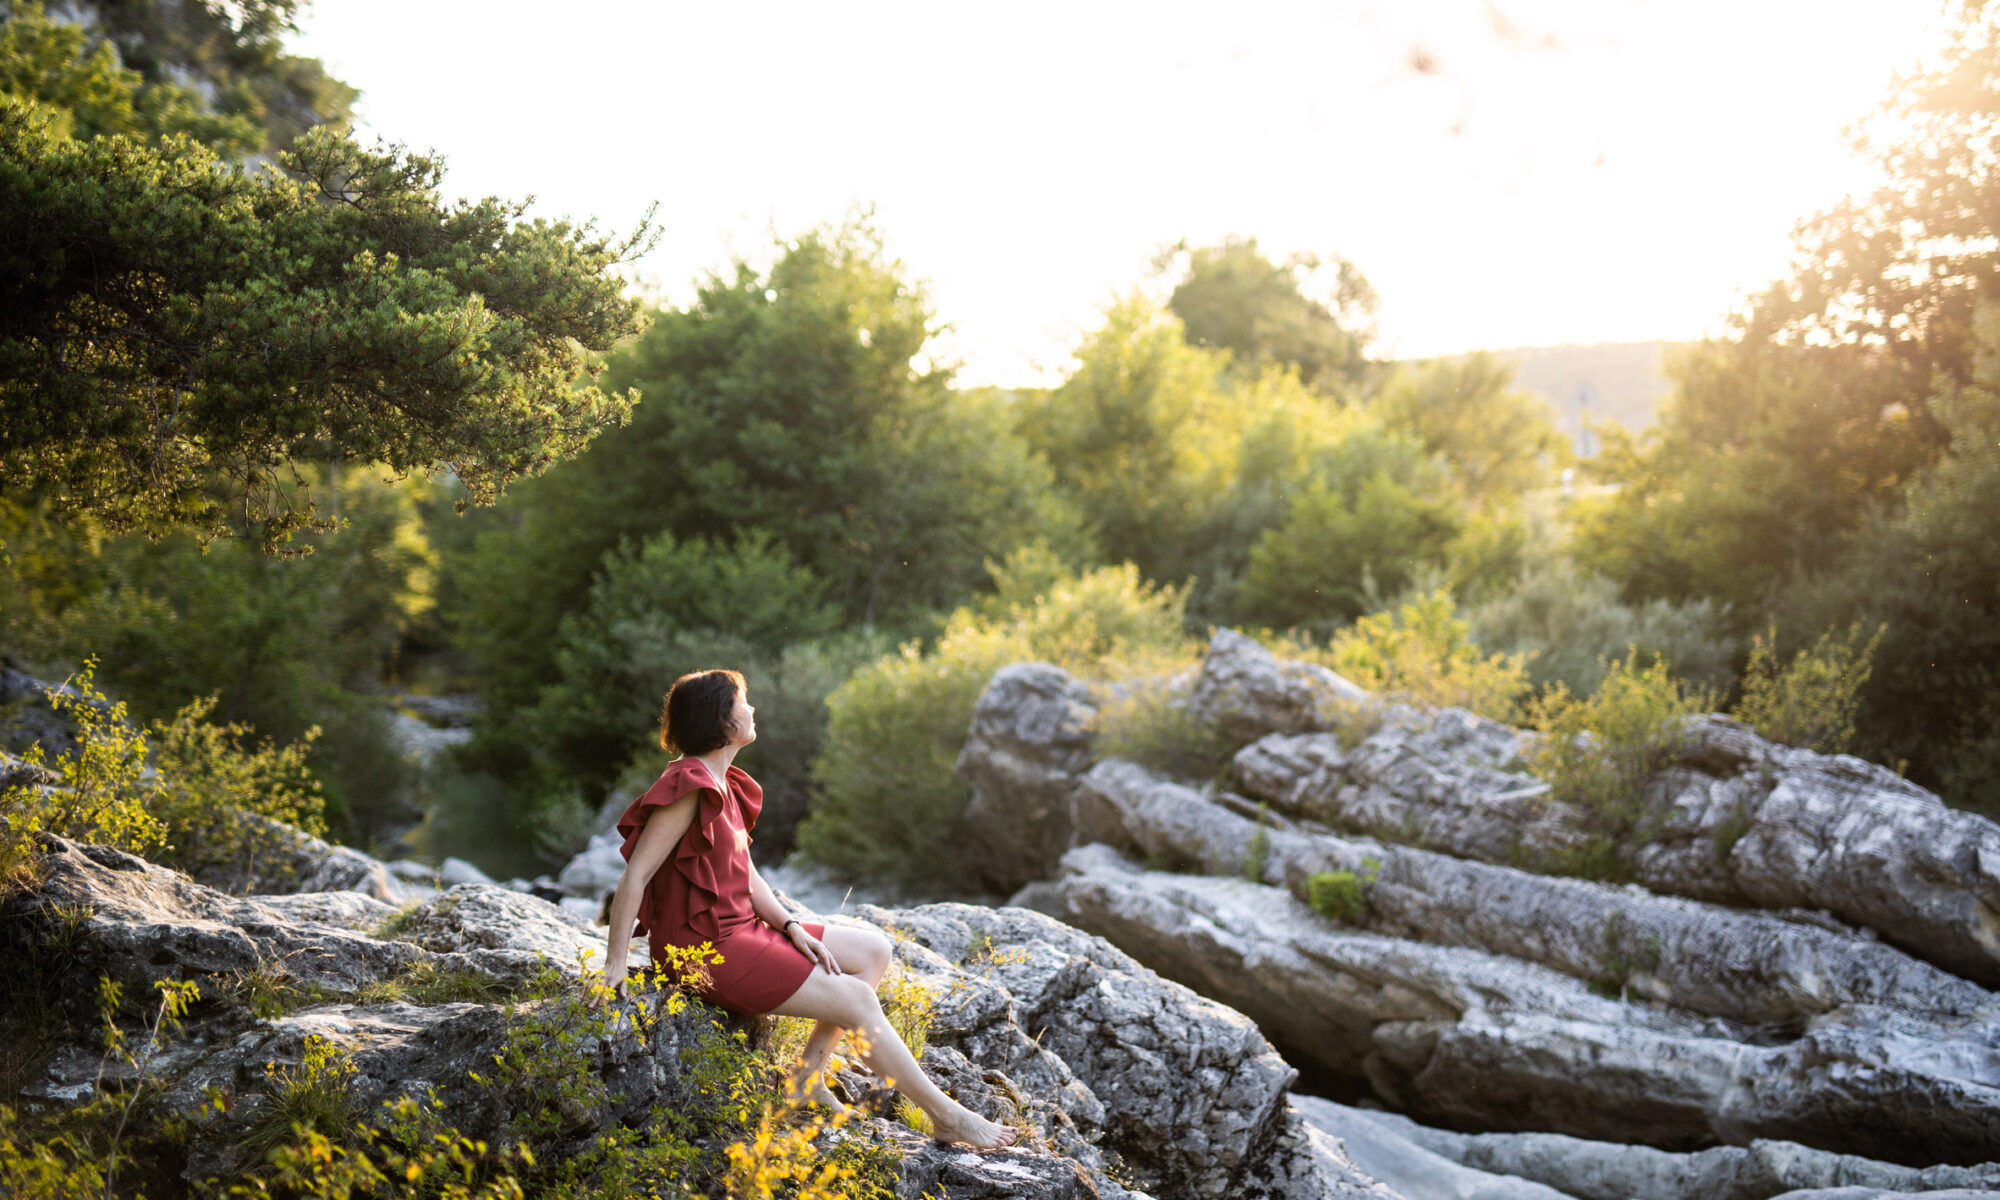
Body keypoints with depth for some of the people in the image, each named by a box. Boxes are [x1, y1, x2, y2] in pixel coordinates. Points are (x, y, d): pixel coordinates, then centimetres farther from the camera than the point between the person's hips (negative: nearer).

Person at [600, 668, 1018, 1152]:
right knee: (856, 1000, -12)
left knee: (874, 950, 9)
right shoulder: (688, 787, -19)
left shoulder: (722, 784, 12)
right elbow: (635, 876, -22)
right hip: (707, 950, -10)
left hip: (740, 929, 10)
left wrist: (791, 927, -1)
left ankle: (808, 1077, 4)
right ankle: (947, 1117, -2)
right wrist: (615, 965, -24)